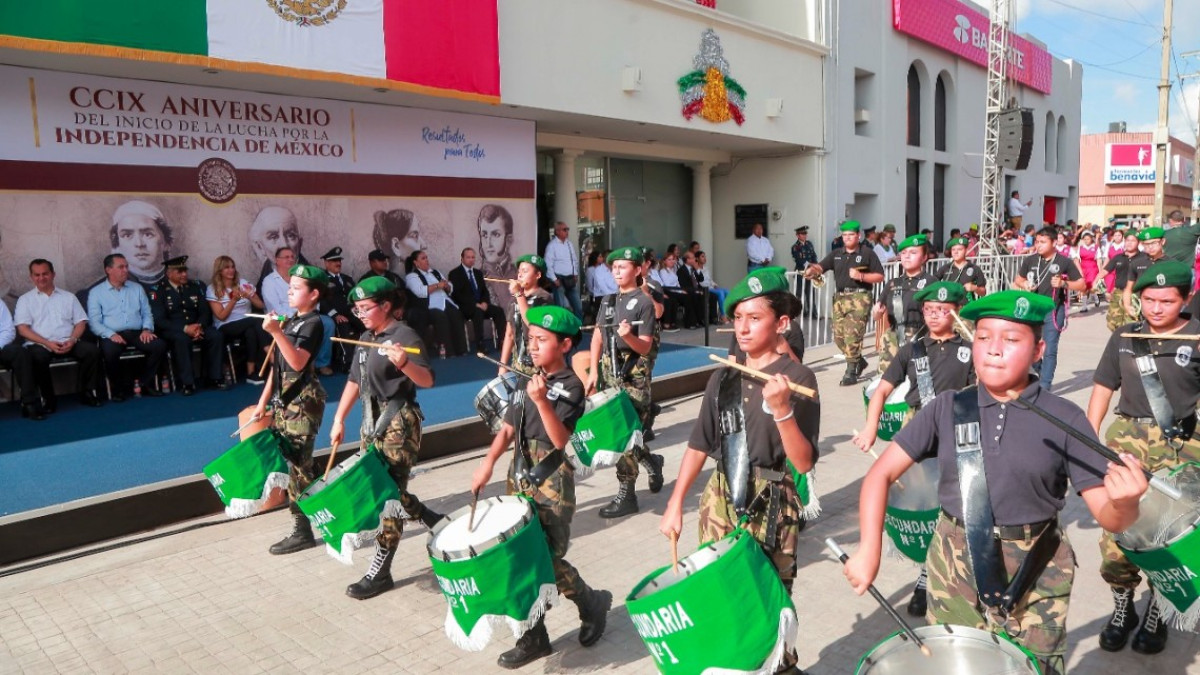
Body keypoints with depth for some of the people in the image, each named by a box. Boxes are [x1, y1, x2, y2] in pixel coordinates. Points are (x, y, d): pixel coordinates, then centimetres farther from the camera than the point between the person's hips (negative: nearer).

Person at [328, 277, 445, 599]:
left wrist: (404, 364, -43)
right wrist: (339, 419, 13)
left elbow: (427, 380, -24)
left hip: (399, 424, -9)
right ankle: (436, 523, 33)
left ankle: (380, 572, 5)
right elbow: (354, 381, 18)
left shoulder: (405, 336, -14)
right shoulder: (366, 338, 12)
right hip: (372, 423, 9)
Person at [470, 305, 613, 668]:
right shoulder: (528, 379, 9)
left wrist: (541, 401, -32)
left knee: (548, 560, -4)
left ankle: (593, 603, 25)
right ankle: (533, 636, 22)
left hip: (551, 485, -7)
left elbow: (560, 439, -22)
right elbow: (509, 428, 9)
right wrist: (489, 461, -4)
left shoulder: (570, 387, -11)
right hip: (519, 478, 7)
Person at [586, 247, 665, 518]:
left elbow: (645, 347, -12)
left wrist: (628, 336, -32)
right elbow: (597, 336, 12)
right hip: (609, 372, 7)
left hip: (633, 375, -7)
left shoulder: (644, 302, -8)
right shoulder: (609, 300, 12)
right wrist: (593, 372, 5)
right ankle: (651, 461, 37)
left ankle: (626, 494, 4)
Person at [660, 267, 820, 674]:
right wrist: (674, 506, 5)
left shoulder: (797, 378, -11)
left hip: (771, 510, -5)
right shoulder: (723, 379, 4)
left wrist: (781, 410, -30)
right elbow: (699, 446, 8)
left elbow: (804, 463, -16)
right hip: (719, 503, 5)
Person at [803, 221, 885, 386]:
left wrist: (861, 276, -13)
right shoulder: (835, 254, 14)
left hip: (859, 297, -5)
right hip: (840, 298, 5)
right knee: (839, 336, 7)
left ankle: (851, 372, -5)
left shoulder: (867, 253, 3)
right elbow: (820, 267, 0)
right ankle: (859, 361, 30)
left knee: (852, 335, -13)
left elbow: (880, 277, 2)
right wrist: (811, 270, -22)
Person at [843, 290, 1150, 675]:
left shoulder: (1063, 418, -8)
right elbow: (882, 473, -5)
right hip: (955, 566, 1)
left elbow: (1108, 517, -10)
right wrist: (869, 548, -16)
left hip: (1037, 574, -1)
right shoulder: (947, 408, -5)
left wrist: (1125, 503, -34)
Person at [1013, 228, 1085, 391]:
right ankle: (1037, 375, 33)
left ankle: (1044, 386, 5)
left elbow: (1081, 285, 0)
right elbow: (1018, 279, 17)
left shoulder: (1064, 262, -4)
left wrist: (1063, 283, -18)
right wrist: (1024, 284, -6)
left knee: (1049, 350, -1)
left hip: (1054, 311, -3)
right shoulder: (1030, 260, 4)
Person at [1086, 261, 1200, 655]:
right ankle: (1122, 609, 23)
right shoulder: (1125, 337, 6)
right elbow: (1103, 386, 11)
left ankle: (1156, 615, 24)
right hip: (1126, 440, 3)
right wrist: (1089, 439, 9)